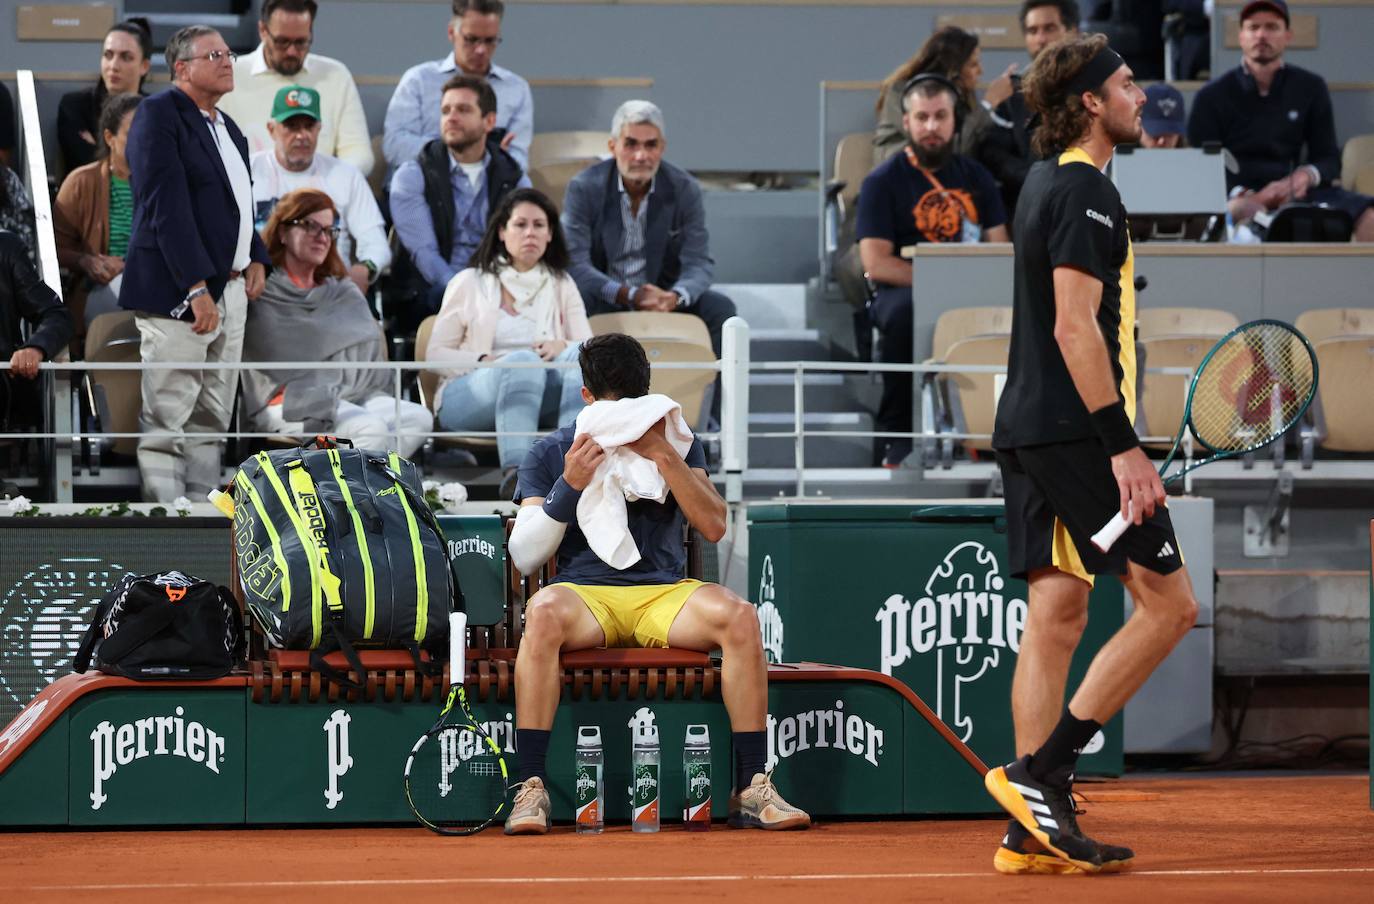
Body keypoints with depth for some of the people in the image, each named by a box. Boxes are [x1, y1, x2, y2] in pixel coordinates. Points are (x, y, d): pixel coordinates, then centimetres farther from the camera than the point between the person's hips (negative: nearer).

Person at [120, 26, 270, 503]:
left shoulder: (228, 128, 18)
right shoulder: (160, 114, -9)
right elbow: (167, 207, -17)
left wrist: (257, 258, 9)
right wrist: (197, 288, -22)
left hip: (229, 291, 9)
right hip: (178, 294, -9)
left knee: (211, 422, 10)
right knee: (166, 423, -7)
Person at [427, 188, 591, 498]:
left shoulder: (561, 285, 21)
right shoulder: (470, 283, 13)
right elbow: (435, 354, 7)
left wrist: (562, 346, -16)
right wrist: (485, 361, -13)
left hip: (538, 402, 2)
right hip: (468, 396, -2)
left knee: (578, 356, -29)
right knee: (523, 360, -36)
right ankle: (514, 473, -56)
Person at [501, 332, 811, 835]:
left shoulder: (676, 443, 12)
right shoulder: (550, 454, 9)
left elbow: (714, 528, -1)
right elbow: (525, 557, 1)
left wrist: (664, 457, -11)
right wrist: (569, 486, -11)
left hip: (664, 594, 1)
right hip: (585, 592, -1)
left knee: (738, 617, -30)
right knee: (544, 614, -38)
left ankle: (752, 790, -25)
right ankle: (531, 788, -36)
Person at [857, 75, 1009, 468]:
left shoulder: (975, 176, 14)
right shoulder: (883, 181, 2)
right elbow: (876, 263, -7)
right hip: (903, 288, -3)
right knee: (905, 312, -39)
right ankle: (896, 436, -25)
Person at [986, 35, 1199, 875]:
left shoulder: (1045, 183, 17)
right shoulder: (1087, 192, -13)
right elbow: (1075, 327, -20)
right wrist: (1123, 445, -21)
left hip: (1031, 429, 10)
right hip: (1077, 430, -10)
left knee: (1056, 616, 7)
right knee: (1167, 602, -6)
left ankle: (1034, 830, 5)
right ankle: (1039, 771, -9)